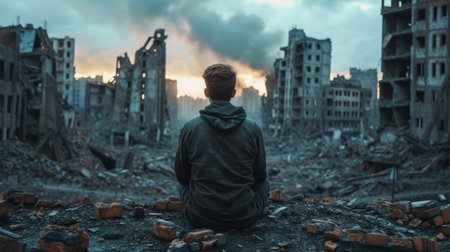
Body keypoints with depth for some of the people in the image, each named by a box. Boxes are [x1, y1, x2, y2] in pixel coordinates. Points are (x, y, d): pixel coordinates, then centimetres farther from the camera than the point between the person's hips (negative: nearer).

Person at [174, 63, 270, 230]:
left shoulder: (190, 128, -10)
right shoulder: (252, 128, -9)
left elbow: (181, 176, 3)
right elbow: (259, 175, 3)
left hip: (200, 218, 1)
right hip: (244, 218, 0)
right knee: (264, 184, 30)